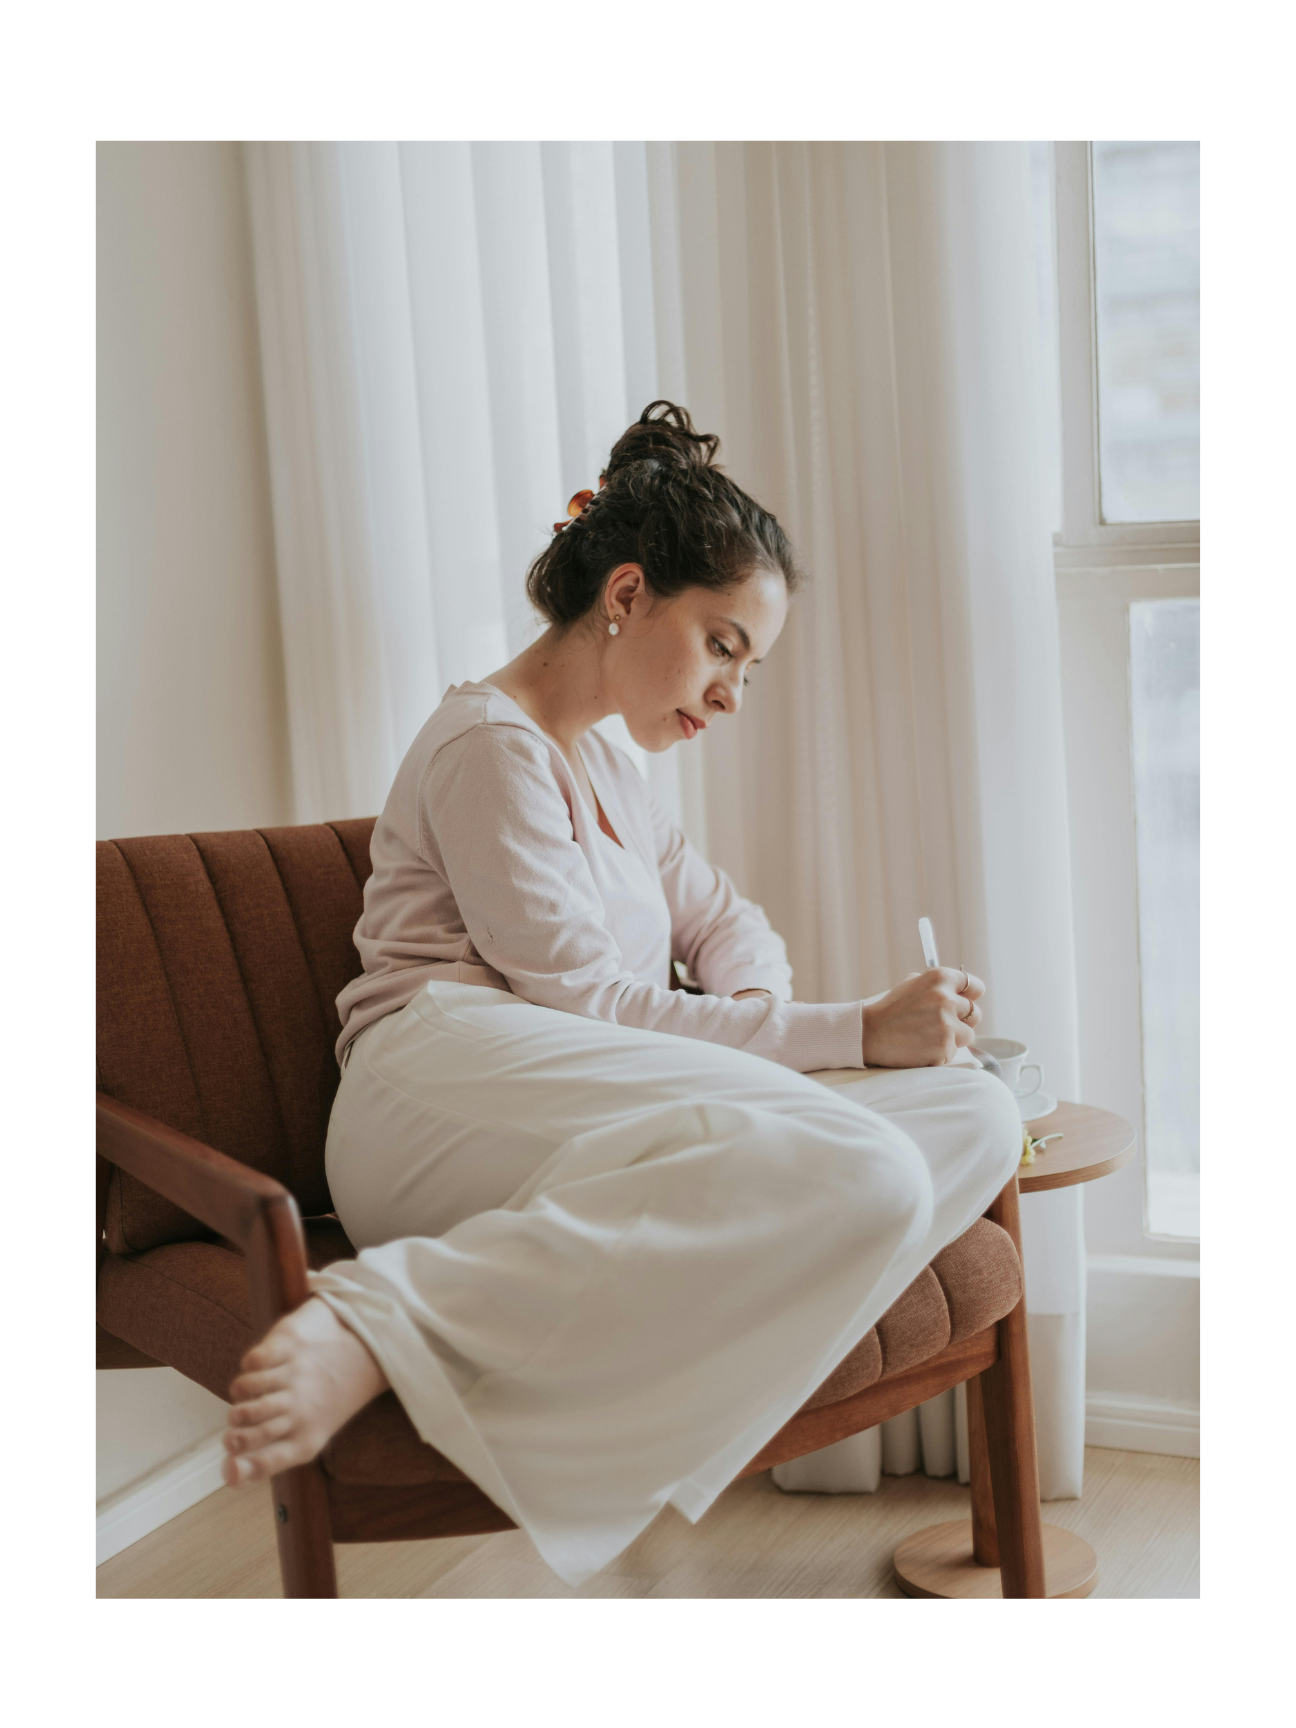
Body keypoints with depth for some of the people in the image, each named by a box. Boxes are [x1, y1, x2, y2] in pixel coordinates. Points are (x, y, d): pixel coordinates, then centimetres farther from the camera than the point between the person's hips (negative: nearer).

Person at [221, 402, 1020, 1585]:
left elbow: (724, 920, 35)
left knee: (977, 1116, -14)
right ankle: (384, 1320, -37)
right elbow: (582, 1000, -6)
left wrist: (757, 1027, 9)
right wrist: (851, 1034, -8)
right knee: (864, 1173, -35)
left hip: (564, 1140, 9)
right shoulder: (489, 745, 3)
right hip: (456, 1082, -9)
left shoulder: (601, 771, 32)